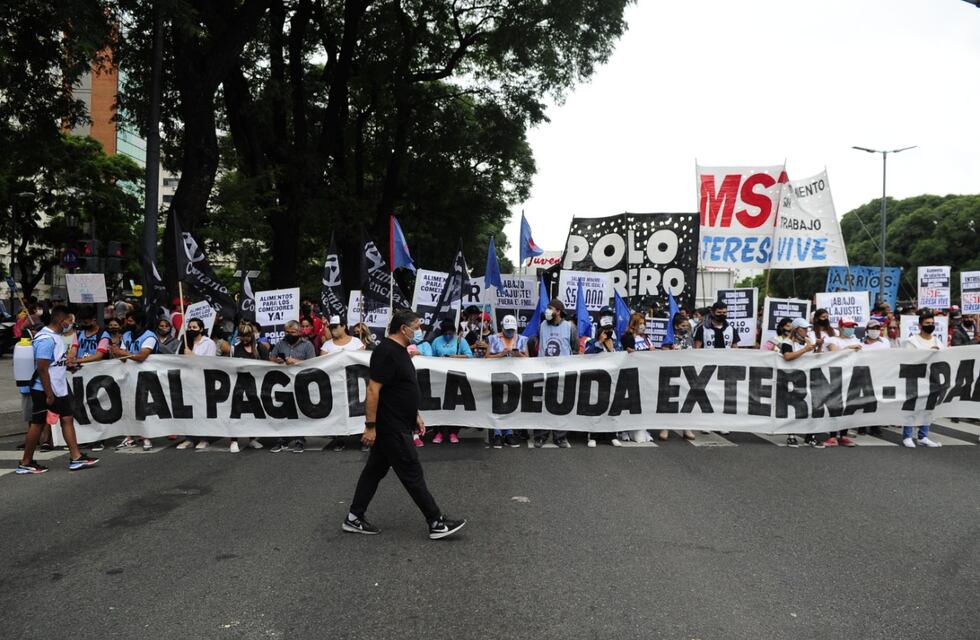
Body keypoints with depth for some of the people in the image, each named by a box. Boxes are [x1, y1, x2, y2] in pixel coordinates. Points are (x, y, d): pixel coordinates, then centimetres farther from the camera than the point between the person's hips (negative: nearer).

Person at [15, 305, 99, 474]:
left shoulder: (56, 336, 10)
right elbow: (42, 368, -24)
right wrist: (49, 395, -23)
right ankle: (25, 464, 13)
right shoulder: (46, 339, -21)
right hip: (44, 391, -9)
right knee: (37, 424, 1)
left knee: (67, 419, 6)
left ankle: (76, 458, 9)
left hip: (59, 389, 9)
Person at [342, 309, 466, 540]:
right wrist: (370, 425, -22)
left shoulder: (399, 350, 12)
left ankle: (354, 519, 22)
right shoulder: (386, 352, -20)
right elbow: (373, 390, -23)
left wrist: (415, 415, 19)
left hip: (396, 425, 10)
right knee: (412, 474, -2)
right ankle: (437, 523, 5)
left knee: (375, 469, 14)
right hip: (392, 428, -10)